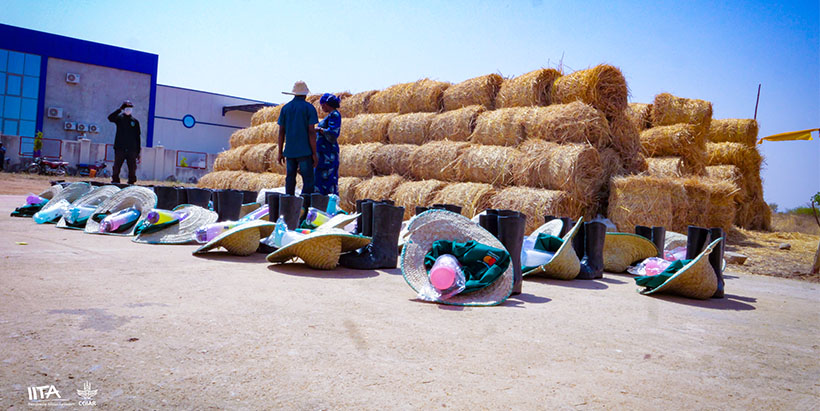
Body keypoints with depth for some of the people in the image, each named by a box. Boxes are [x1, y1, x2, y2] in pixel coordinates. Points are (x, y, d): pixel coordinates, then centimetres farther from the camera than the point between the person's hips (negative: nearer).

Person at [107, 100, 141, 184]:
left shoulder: (135, 121, 13)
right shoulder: (119, 118, 8)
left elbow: (137, 137, 12)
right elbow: (110, 118, -15)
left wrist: (138, 151, 8)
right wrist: (120, 109, -18)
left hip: (132, 149, 1)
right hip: (120, 148, -1)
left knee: (132, 169, 0)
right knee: (116, 167, -1)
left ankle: (131, 182, 7)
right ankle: (115, 181, 6)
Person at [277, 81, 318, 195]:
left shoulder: (285, 108, 9)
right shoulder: (309, 108, -4)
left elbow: (281, 132, 7)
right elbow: (311, 132, -10)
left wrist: (280, 153, 12)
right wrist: (314, 154, -7)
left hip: (290, 151, 5)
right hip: (305, 151, -5)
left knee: (290, 179, 12)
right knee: (308, 181, -4)